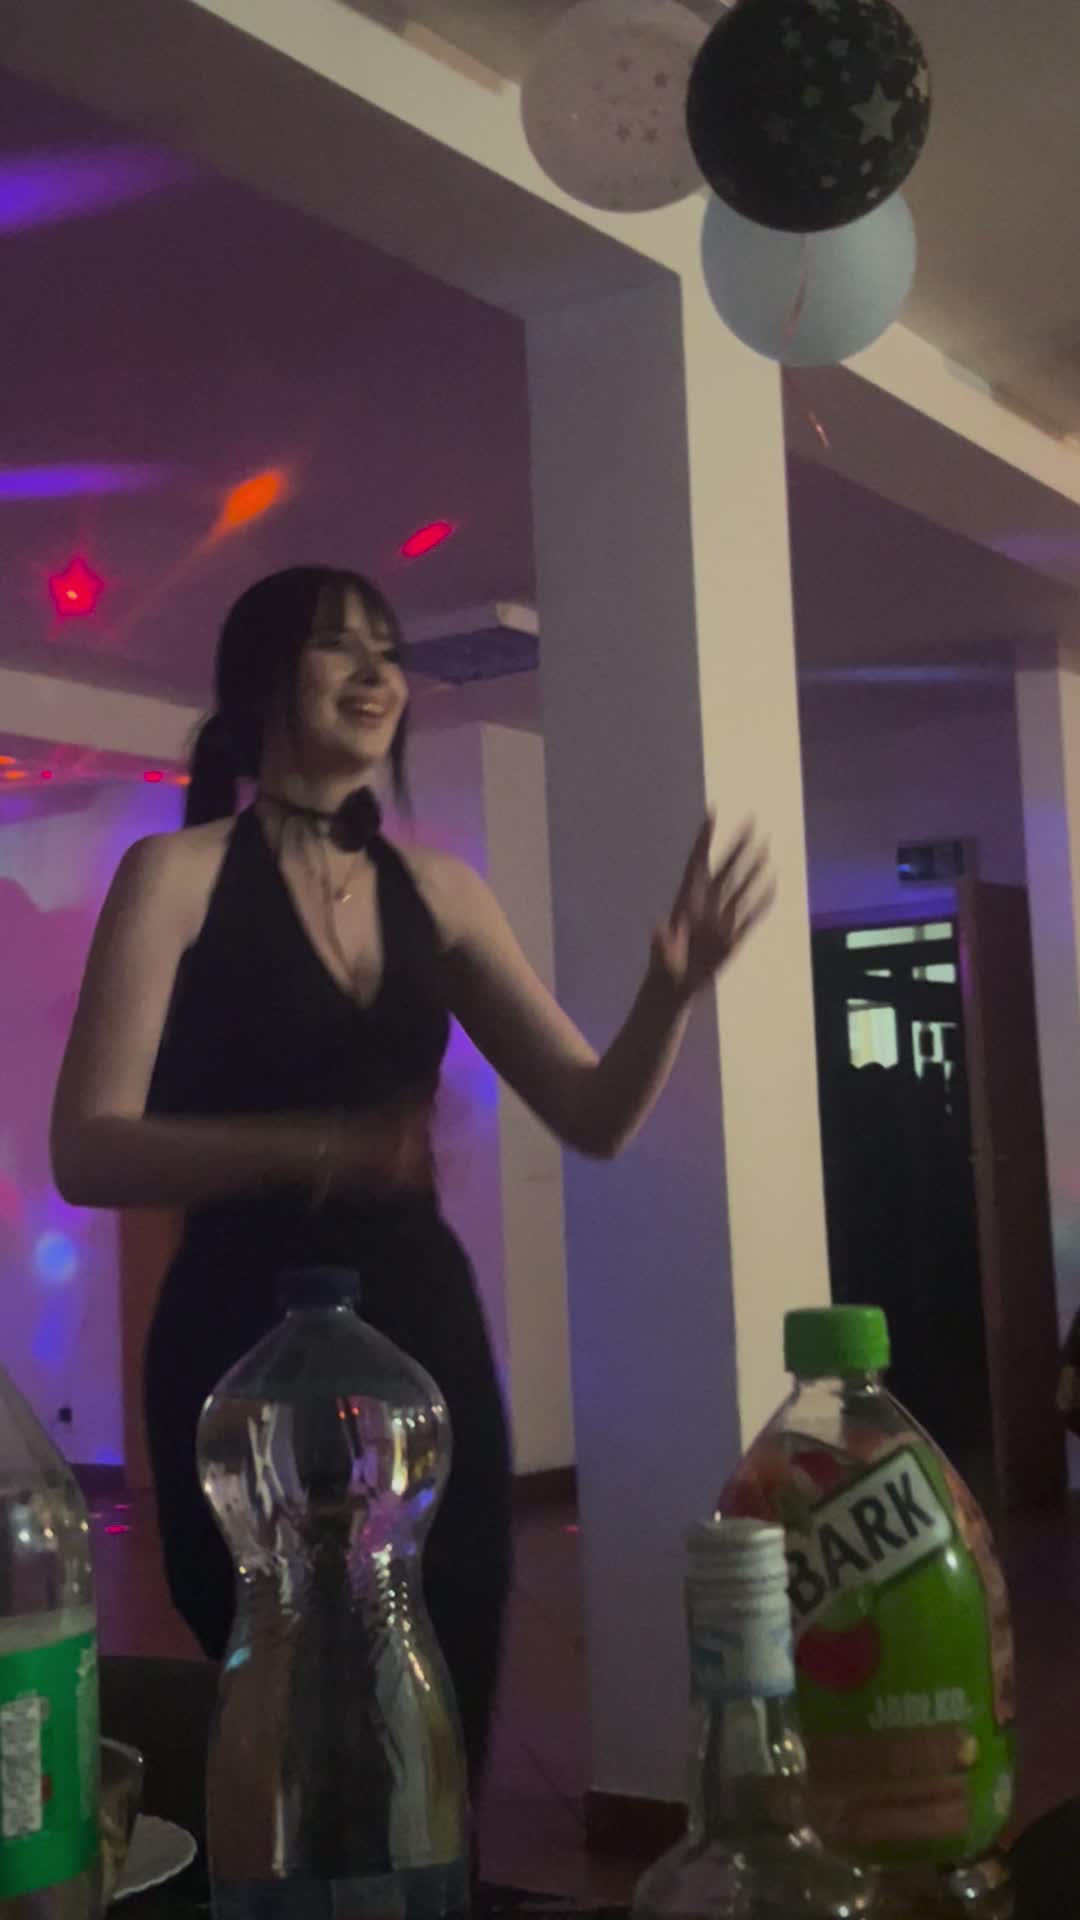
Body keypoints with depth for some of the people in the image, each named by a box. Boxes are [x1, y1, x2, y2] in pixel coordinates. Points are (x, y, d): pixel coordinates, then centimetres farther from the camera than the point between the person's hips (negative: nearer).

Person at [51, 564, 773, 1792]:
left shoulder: (438, 891, 10)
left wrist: (670, 991, -13)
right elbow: (85, 1152, -14)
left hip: (425, 1336, 5)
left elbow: (593, 1117, 7)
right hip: (248, 1348, -4)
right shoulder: (178, 873, -5)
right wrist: (306, 1146, -29)